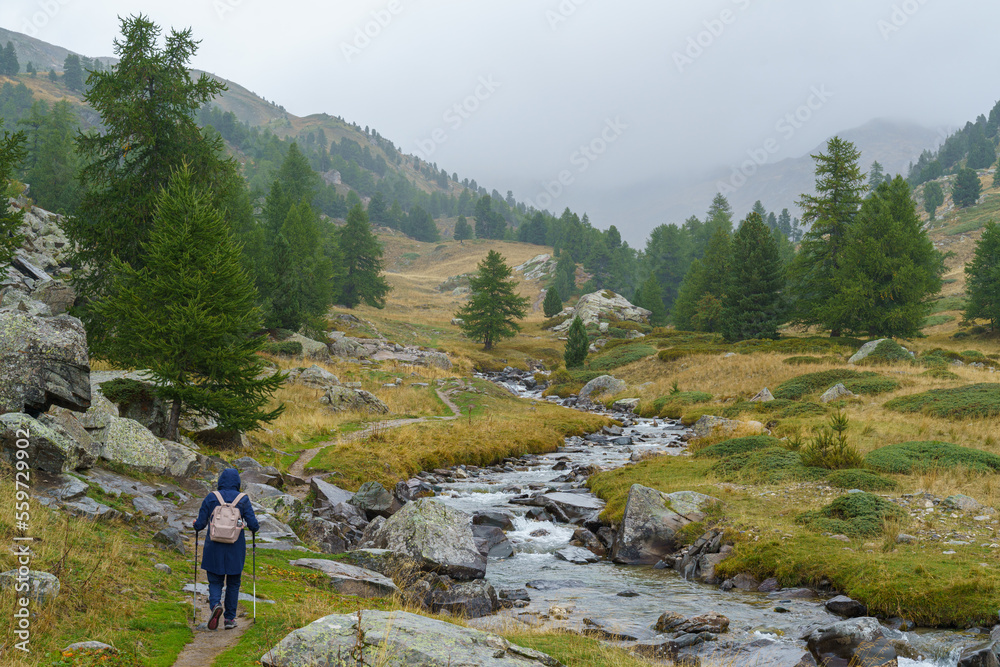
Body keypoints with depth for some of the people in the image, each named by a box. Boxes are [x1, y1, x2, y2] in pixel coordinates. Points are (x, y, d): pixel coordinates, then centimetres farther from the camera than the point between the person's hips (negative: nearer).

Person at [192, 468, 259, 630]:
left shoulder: (211, 498, -4)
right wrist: (255, 527, 14)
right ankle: (230, 619, 15)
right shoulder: (243, 499, -4)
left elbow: (200, 525, -3)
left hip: (214, 548, 0)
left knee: (215, 582, 10)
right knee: (233, 583, 15)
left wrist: (196, 524, 19)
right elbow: (253, 525, -8)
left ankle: (215, 605, -18)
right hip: (235, 549, 0)